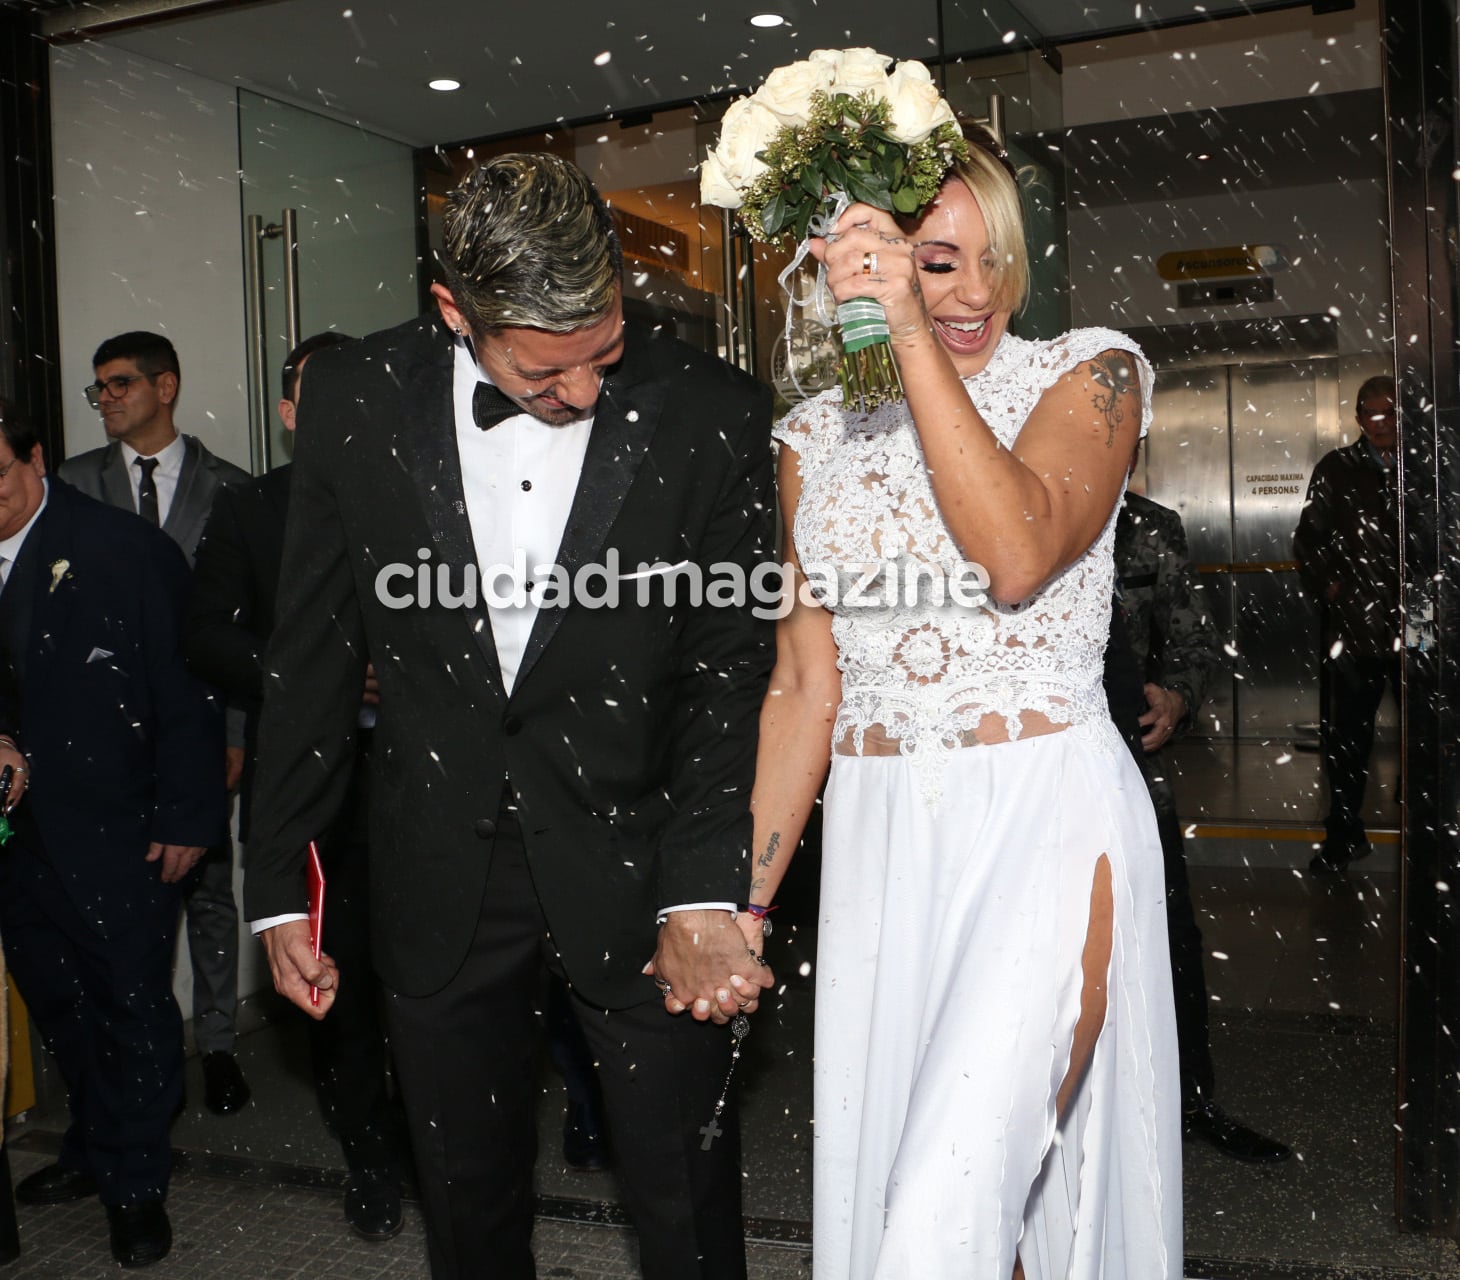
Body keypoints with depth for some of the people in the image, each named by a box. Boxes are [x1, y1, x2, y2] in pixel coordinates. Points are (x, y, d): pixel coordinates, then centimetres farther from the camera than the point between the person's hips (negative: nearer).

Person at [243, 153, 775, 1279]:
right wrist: (279, 884, 4)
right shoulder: (354, 399, -6)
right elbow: (313, 659, 1)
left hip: (636, 872, -1)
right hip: (440, 880, 2)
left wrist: (705, 890, -15)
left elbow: (733, 667, -6)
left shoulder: (711, 414, -11)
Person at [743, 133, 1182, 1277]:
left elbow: (1019, 555, -22)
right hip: (877, 841, 4)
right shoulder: (817, 435, 9)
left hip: (1046, 828, -4)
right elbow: (805, 682, 10)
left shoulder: (1090, 372, -1)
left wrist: (912, 331, -23)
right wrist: (744, 900, 7)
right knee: (879, 1182, 13)